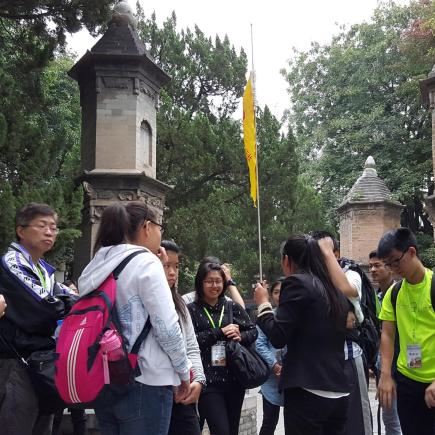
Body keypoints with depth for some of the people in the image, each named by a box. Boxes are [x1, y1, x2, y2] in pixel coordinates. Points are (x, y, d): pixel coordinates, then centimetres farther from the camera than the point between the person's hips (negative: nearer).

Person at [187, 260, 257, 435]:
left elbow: (253, 331, 11)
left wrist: (241, 337, -10)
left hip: (235, 379, 4)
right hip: (208, 381, -4)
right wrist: (220, 333, -16)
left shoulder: (233, 307, 9)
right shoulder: (192, 310, -2)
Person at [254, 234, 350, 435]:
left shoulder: (297, 283, -8)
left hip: (308, 393, -8)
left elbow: (278, 337, -11)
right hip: (339, 393, 8)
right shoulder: (335, 290, 14)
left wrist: (263, 303, 2)